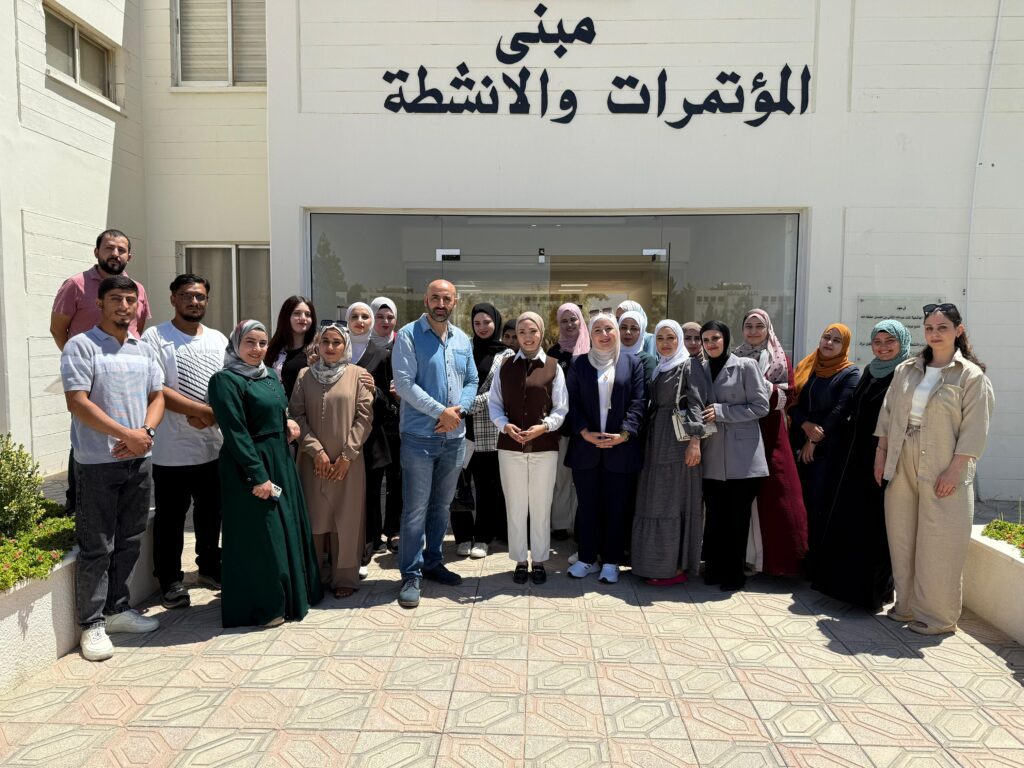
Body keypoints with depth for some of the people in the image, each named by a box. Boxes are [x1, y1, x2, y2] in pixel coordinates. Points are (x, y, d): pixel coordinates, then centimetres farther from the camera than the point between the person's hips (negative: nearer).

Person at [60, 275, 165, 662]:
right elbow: (77, 402, -16)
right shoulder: (81, 346, -9)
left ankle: (117, 608, 29)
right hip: (97, 464, -6)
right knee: (96, 547, 2)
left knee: (129, 542, 14)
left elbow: (157, 397, 11)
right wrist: (126, 434, -18)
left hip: (138, 460, 6)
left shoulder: (143, 350, 10)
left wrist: (146, 432, -8)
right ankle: (92, 623, 14)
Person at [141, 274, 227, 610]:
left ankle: (209, 568, 35)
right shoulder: (155, 338, -6)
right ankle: (170, 581, 21)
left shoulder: (219, 340, 10)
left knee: (211, 514, 17)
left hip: (214, 446, 5)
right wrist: (202, 410, -17)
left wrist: (213, 415, -9)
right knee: (170, 519, 7)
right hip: (172, 451, -5)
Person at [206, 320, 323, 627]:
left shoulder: (271, 376, 11)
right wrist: (258, 475, -22)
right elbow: (235, 432, -19)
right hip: (249, 467, -9)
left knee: (288, 528, 15)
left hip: (281, 461, 9)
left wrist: (288, 421, 1)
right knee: (259, 535, -1)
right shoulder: (226, 380, -13)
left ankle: (290, 594, 30)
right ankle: (261, 607, 13)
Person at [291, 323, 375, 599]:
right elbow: (297, 415, 0)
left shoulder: (357, 374, 1)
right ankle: (317, 575, 19)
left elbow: (364, 416, -4)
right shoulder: (304, 375, 6)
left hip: (348, 461, -1)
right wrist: (316, 450, -10)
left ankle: (345, 576, 15)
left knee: (346, 518, 3)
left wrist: (347, 454, -9)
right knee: (315, 517, 5)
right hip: (313, 460, 1)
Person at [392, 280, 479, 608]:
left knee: (441, 505, 16)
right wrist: (440, 412, -17)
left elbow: (472, 381, 12)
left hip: (455, 436, 6)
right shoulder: (409, 335, -7)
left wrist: (460, 409, -8)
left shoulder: (462, 340, 10)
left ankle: (432, 562, 31)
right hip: (419, 436, -5)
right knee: (415, 509, -1)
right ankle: (411, 575, 10)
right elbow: (404, 383, -14)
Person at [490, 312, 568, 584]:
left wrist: (544, 426, -15)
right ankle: (520, 560, 23)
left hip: (544, 446, -1)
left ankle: (539, 560, 22)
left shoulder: (553, 367, 0)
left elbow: (561, 407, 0)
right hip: (510, 446, 1)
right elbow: (494, 404, 6)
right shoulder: (505, 366, 5)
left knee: (541, 506, 8)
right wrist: (505, 425, -11)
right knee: (515, 506, 9)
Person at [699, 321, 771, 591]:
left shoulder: (746, 366, 0)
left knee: (737, 517, 2)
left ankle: (734, 573, 14)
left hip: (742, 457, -4)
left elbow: (761, 406, -5)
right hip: (712, 458, 4)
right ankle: (714, 568, 17)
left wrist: (721, 412, -11)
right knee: (715, 515, 5)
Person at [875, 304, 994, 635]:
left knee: (938, 546, 1)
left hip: (942, 472, -5)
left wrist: (954, 470, -14)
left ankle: (938, 615, 14)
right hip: (901, 468, 5)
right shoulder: (906, 371, 10)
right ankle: (907, 604, 25)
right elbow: (888, 415, 13)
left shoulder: (972, 376, -4)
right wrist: (881, 454, 7)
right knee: (902, 539, 11)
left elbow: (974, 430, -9)